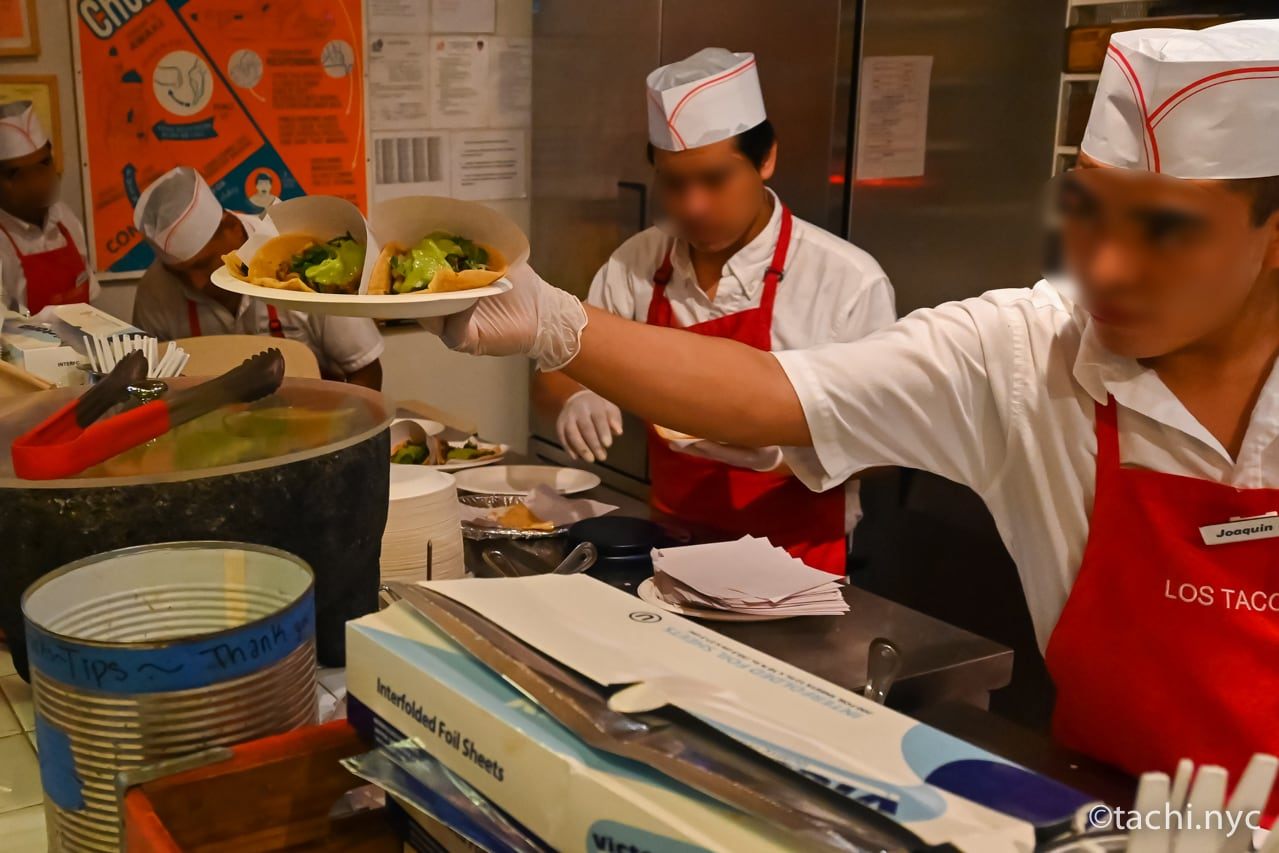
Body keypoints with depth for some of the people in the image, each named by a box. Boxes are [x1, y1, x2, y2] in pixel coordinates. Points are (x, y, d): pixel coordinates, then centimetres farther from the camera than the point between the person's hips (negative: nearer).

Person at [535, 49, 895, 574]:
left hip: (795, 563, -3)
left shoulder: (847, 280, -11)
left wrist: (781, 448, -25)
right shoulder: (637, 265, 1)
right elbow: (559, 375, 9)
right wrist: (575, 401, -14)